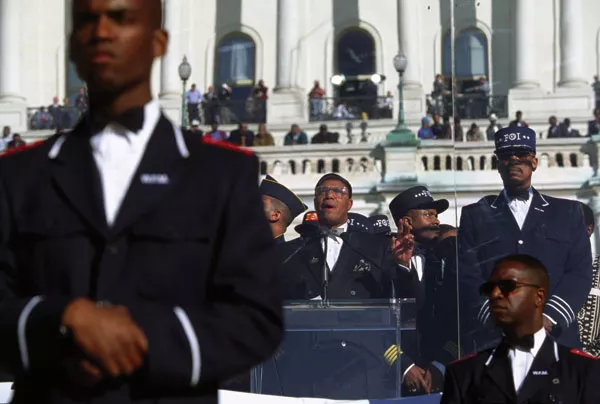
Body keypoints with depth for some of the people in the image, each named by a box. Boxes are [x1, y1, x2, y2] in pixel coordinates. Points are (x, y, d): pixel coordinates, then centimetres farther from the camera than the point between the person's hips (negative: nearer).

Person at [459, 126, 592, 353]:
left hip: (556, 339, 0)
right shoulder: (475, 215, 14)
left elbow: (580, 271, 5)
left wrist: (549, 318, -11)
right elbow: (467, 276, 3)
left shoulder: (567, 213, 15)